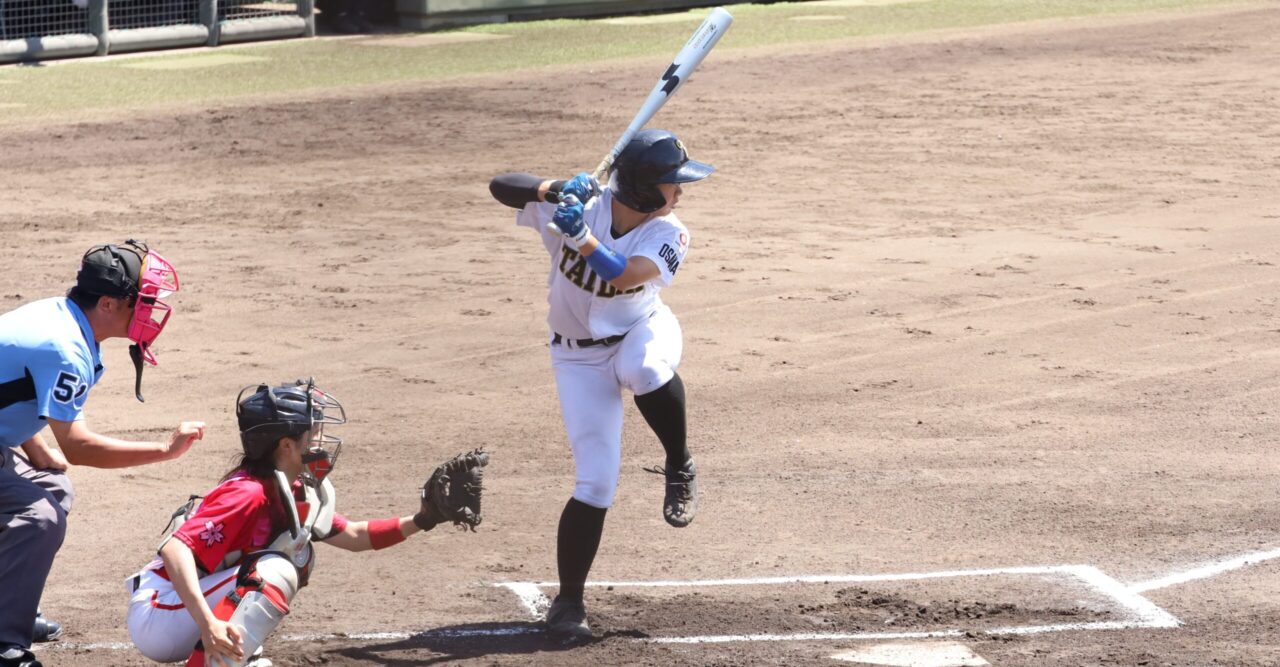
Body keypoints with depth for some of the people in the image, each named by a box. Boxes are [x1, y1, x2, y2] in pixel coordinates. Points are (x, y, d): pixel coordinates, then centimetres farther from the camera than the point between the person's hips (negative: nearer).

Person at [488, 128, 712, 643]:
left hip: (642, 332, 1)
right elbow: (501, 187, -22)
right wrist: (553, 190, -38)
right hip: (581, 355, -1)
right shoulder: (575, 205, -19)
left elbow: (623, 276, -33)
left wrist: (581, 237, -45)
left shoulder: (668, 235, -17)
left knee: (643, 369, -40)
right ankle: (568, 602, 5)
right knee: (595, 484, -9)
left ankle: (679, 466, -13)